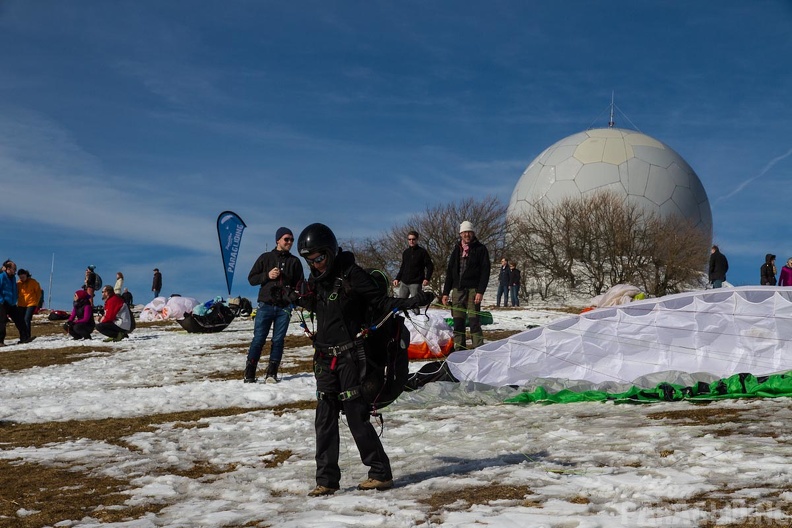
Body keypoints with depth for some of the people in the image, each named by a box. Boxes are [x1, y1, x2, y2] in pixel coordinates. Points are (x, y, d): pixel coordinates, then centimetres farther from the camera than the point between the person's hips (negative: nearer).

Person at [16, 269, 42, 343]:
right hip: (21, 305, 5)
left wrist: (37, 302, -2)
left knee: (27, 319, -16)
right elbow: (16, 294, 16)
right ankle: (22, 338, 12)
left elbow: (38, 292, 2)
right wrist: (17, 302, 6)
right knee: (21, 321, 5)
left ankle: (28, 337, -15)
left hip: (31, 304, -4)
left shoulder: (33, 282, -5)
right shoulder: (18, 283, 5)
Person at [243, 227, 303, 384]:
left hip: (284, 307, 2)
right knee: (258, 339, -5)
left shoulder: (294, 261, 11)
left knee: (278, 340, 1)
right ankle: (249, 373, -1)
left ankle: (272, 373, 6)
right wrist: (267, 275, -9)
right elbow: (251, 278, 7)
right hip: (266, 305, -2)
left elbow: (300, 284, 13)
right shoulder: (265, 258, 7)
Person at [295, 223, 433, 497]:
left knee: (356, 415, -5)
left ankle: (381, 473, 8)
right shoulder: (316, 281, 11)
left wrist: (413, 302, -21)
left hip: (350, 356, -6)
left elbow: (381, 302, -9)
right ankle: (327, 480, 10)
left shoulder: (352, 275, -9)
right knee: (325, 418, 5)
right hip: (325, 359, 7)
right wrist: (301, 298, 16)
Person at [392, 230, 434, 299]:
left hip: (416, 283, -5)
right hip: (404, 283, 5)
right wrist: (397, 278, 10)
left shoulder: (422, 252, -1)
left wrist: (427, 279, -15)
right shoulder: (406, 252, 14)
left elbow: (430, 266, -3)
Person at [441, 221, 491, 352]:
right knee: (458, 321, 3)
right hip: (458, 289, 5)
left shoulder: (480, 249, 3)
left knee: (474, 320, -10)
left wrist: (480, 291, -14)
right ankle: (459, 349, 7)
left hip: (473, 290, -5)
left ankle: (478, 349, -9)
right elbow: (450, 271, 19)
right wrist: (446, 292, 12)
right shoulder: (457, 250, 18)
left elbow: (485, 271, -4)